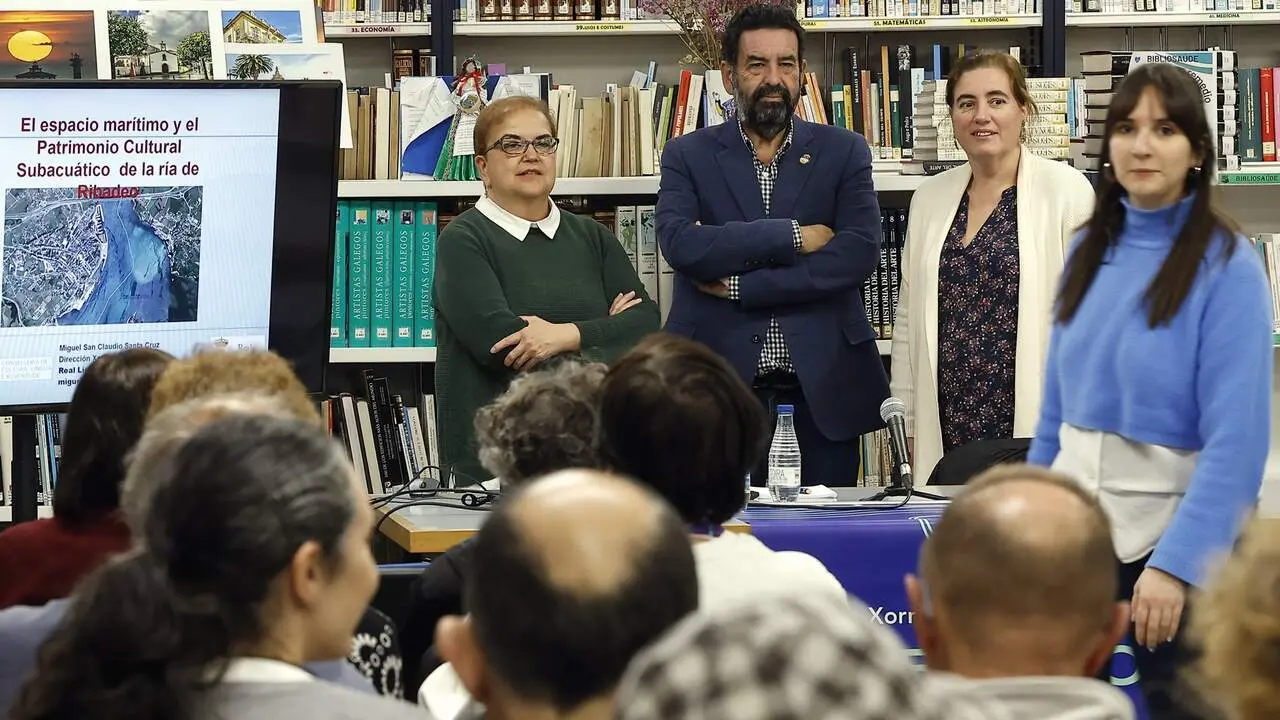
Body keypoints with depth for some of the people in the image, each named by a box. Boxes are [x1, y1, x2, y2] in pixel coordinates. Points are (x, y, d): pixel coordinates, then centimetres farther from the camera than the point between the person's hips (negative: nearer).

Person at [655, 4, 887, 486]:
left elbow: (860, 251, -7)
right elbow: (680, 244, -11)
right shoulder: (688, 156, 7)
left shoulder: (844, 152, 8)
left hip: (822, 385, 1)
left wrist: (740, 287, -9)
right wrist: (791, 235, -12)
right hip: (719, 382, -1)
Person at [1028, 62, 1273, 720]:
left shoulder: (1226, 267, -12)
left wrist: (1175, 563, -24)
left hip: (1170, 530, -5)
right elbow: (1057, 399, 11)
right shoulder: (1091, 251, 6)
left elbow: (1237, 439, -18)